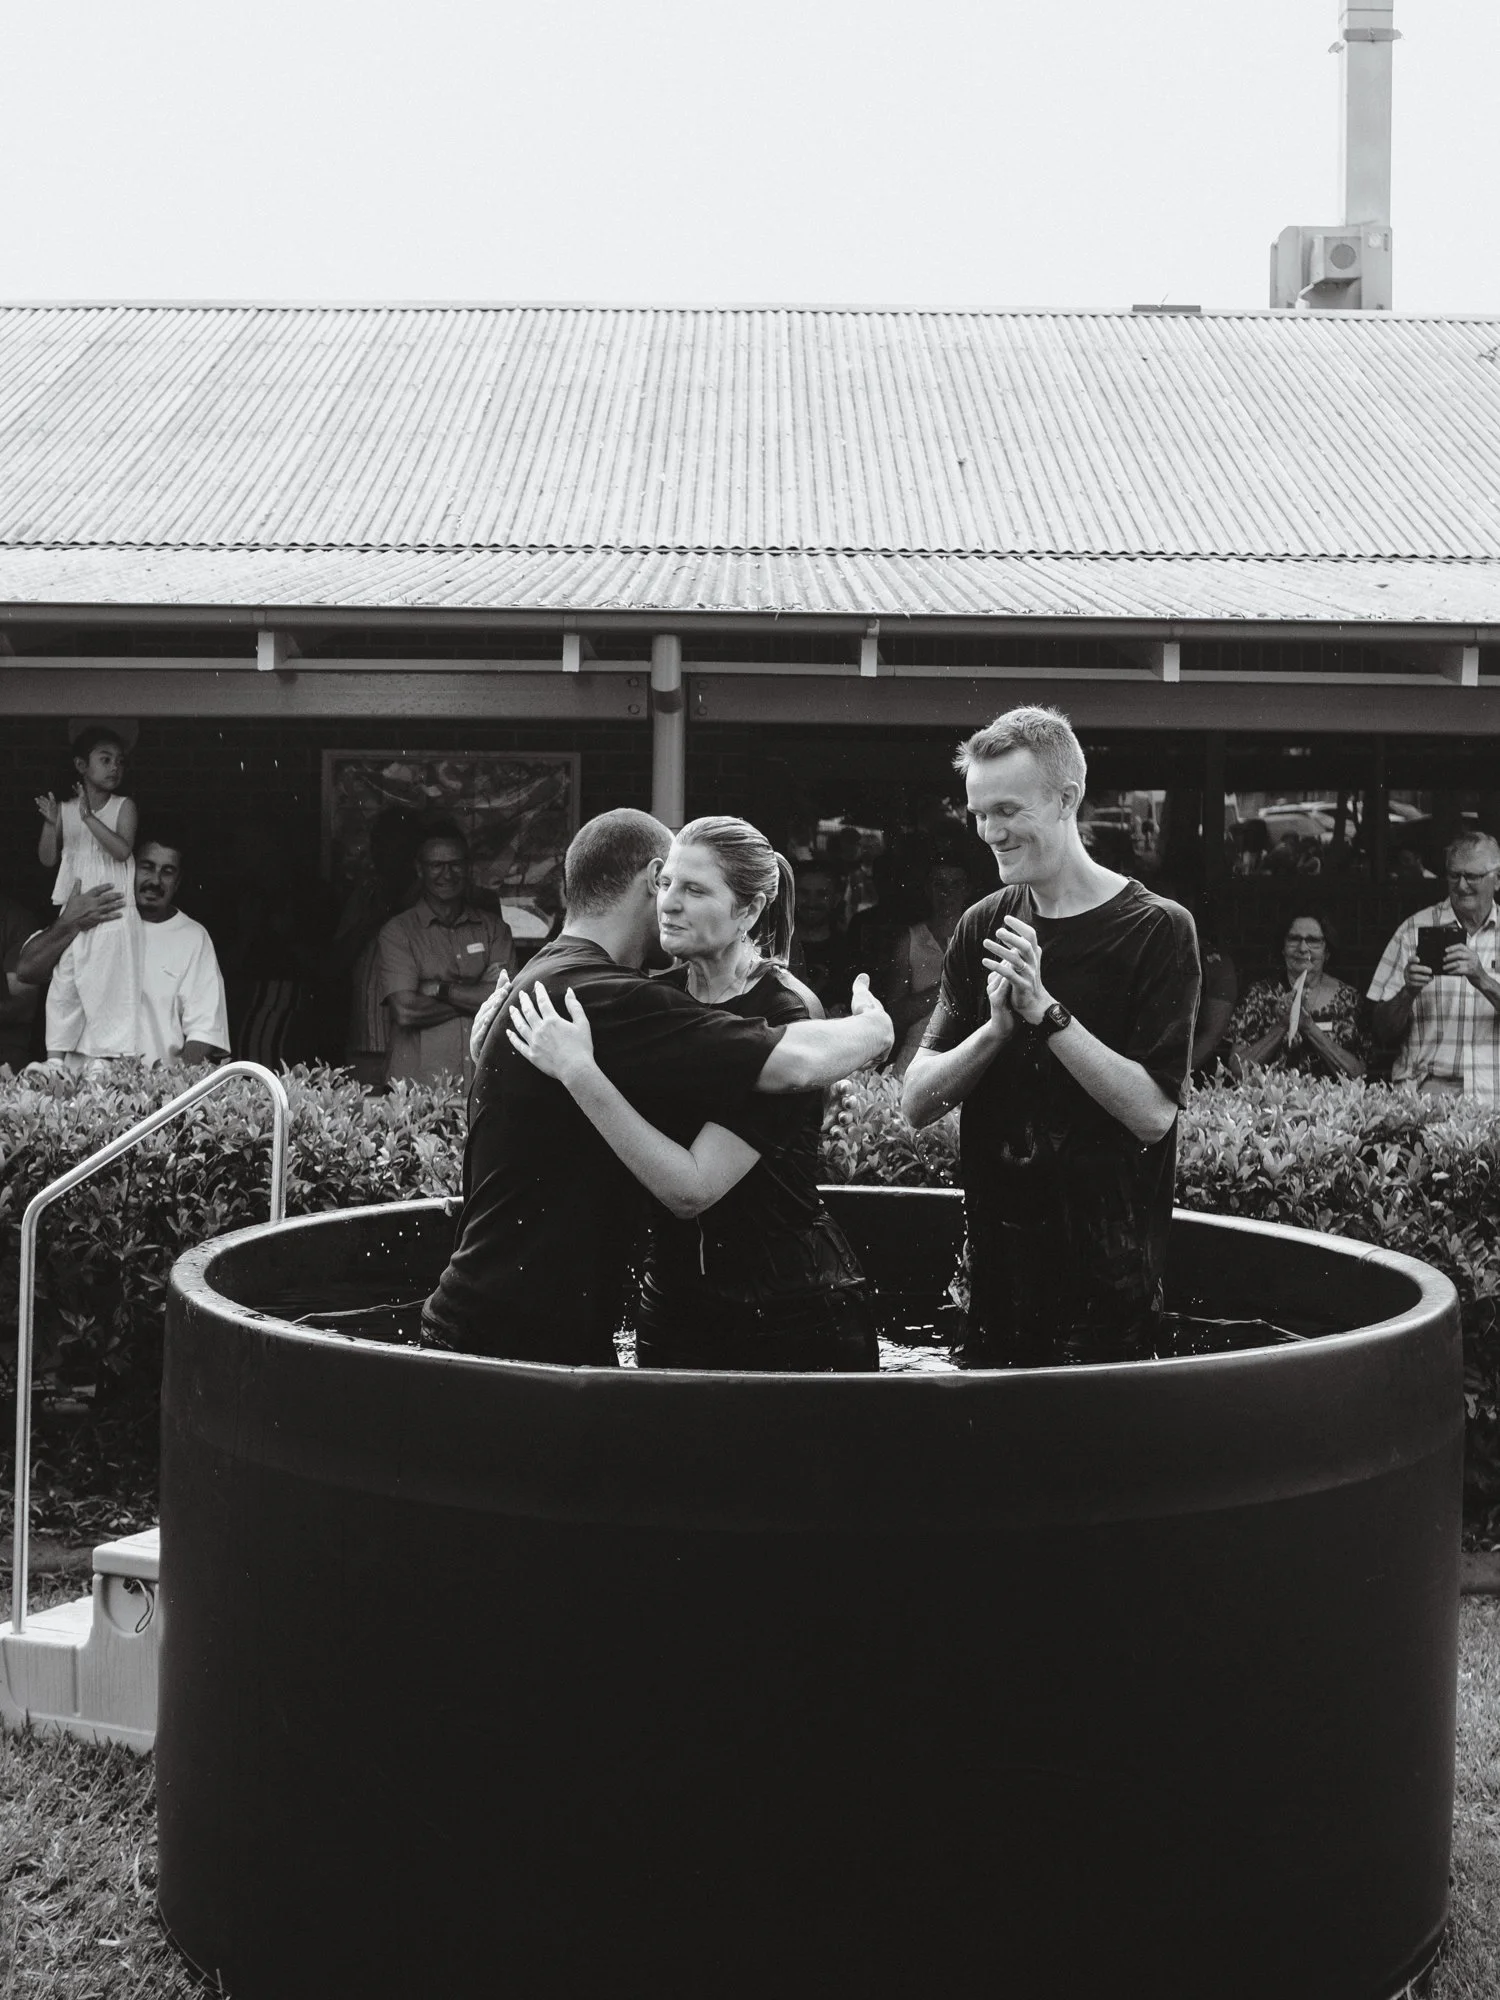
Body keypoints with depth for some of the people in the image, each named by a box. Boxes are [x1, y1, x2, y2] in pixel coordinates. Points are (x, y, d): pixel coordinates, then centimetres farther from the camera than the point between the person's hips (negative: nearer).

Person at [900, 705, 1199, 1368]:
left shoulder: (1157, 929, -8)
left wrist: (1046, 1011, -21)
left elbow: (1153, 1113, -16)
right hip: (992, 1270, 4)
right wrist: (997, 1025, -15)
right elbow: (917, 1103, 1)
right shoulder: (982, 928, 7)